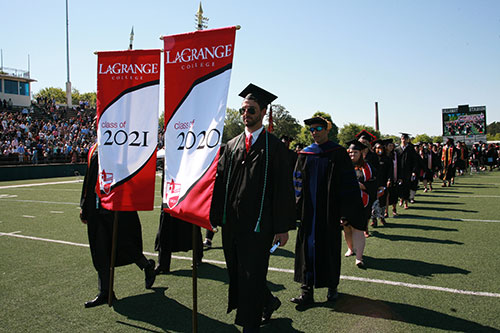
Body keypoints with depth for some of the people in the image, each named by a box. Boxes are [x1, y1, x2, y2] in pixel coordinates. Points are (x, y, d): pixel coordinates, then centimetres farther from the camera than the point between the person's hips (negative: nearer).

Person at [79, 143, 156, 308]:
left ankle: (147, 265, 32)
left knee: (123, 244, 2)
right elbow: (89, 180, 17)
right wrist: (84, 207, 16)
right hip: (97, 207, 7)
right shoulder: (95, 151, 11)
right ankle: (104, 292, 19)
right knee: (100, 251, 8)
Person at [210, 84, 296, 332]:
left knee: (251, 276, 2)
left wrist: (282, 227, -11)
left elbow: (283, 188, -8)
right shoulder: (232, 145, 10)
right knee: (237, 273, 16)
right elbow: (219, 181, 7)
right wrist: (213, 215, -1)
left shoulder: (274, 147, -5)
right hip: (232, 222, 6)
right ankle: (268, 302, 40)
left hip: (258, 223, -5)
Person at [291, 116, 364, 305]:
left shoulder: (338, 153, -2)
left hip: (330, 212, -2)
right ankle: (307, 291, 6)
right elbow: (297, 183, 9)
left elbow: (348, 184, -5)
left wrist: (346, 213, -11)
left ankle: (332, 287, 27)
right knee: (308, 247, 0)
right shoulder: (304, 155, 8)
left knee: (330, 247, 9)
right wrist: (297, 210, 1)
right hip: (308, 211, 2)